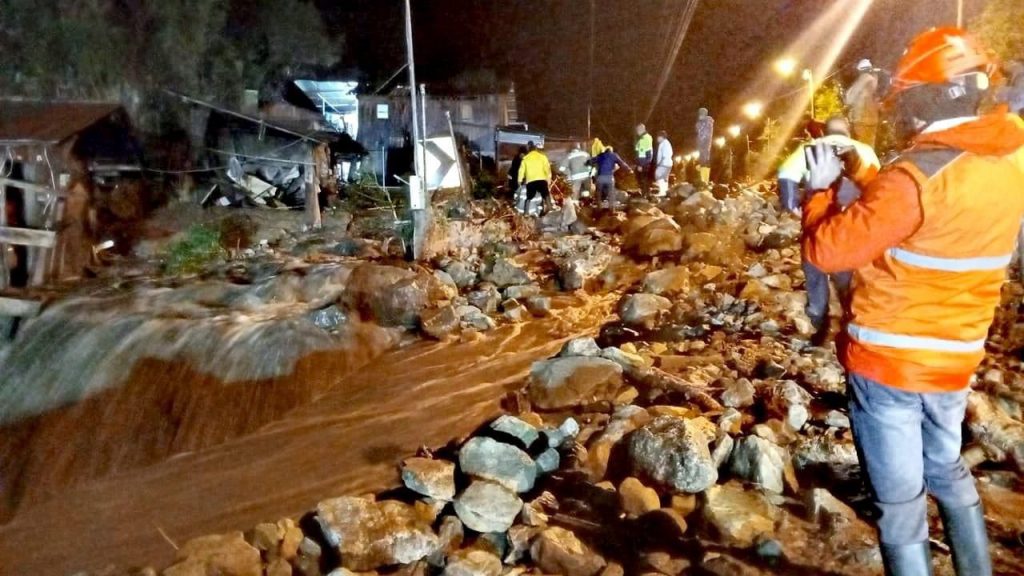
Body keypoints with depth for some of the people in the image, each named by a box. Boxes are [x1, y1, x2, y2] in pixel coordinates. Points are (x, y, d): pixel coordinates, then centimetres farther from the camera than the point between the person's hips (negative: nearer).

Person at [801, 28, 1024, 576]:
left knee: (900, 498, 6)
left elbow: (828, 249, -21)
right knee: (946, 469, 28)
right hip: (953, 358, 8)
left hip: (889, 362, -8)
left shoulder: (917, 177, -24)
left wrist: (820, 189, -4)